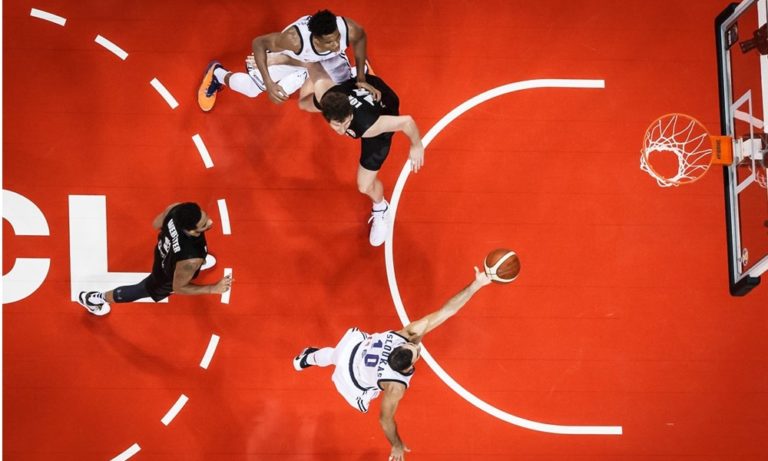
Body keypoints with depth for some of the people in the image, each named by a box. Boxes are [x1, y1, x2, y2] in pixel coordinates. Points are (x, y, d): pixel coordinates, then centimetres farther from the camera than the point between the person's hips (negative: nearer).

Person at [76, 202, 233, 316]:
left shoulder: (176, 209, -36)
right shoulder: (191, 258, -49)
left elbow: (156, 224, -11)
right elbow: (178, 287, -28)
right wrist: (213, 289, -29)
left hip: (164, 251, 5)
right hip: (165, 280, -5)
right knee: (141, 290, 26)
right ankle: (93, 298, 50)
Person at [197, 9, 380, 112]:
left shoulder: (349, 29, -42)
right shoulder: (295, 38, -49)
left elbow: (360, 38, -15)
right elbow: (258, 43, -34)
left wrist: (361, 77, -14)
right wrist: (269, 84, -42)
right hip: (291, 55, -3)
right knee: (251, 88, -5)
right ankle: (217, 74, 30)